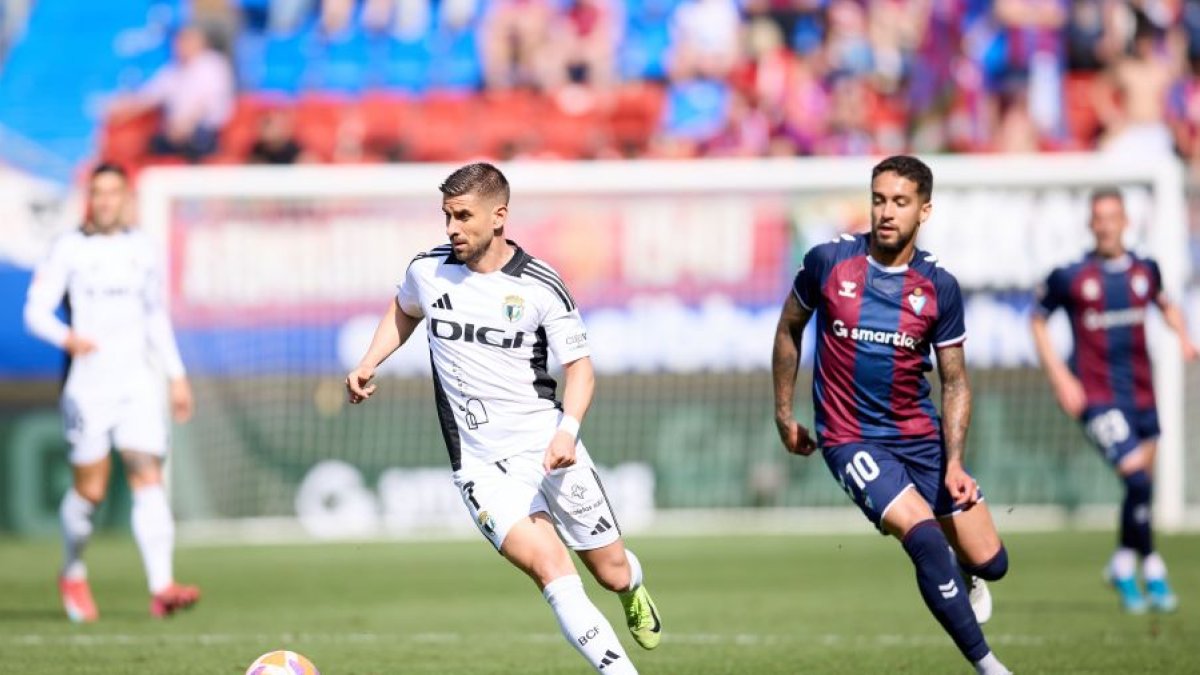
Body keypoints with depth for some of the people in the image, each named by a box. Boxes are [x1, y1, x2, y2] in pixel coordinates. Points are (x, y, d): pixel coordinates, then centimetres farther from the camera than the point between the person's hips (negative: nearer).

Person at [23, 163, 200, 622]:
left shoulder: (140, 249, 12)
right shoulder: (69, 249, -1)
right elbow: (36, 309, -6)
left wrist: (177, 376, 21)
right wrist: (66, 337, -26)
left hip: (138, 382, 3)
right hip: (88, 385, -3)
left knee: (148, 479, -12)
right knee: (90, 490, 0)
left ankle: (161, 587, -21)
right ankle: (73, 575, 26)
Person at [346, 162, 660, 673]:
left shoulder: (540, 286, -8)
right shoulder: (427, 271, -1)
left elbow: (578, 364, -3)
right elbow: (404, 309, 23)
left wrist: (567, 430, -20)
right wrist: (368, 364, 11)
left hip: (547, 444, 0)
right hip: (482, 463, 0)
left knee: (613, 573, 13)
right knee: (552, 571, -23)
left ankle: (633, 591, 51)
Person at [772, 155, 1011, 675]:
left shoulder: (939, 286, -6)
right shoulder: (828, 261, -9)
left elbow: (954, 381, 0)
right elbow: (789, 329, 8)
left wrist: (954, 463, -11)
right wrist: (784, 415, 11)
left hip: (920, 435, 3)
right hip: (850, 439, -3)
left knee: (988, 562, 0)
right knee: (926, 538, -25)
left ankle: (962, 574, 40)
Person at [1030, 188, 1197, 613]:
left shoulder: (1145, 270, 6)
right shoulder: (1069, 277, -7)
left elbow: (1165, 304, 26)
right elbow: (1038, 321, 5)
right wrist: (1059, 376, -4)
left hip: (1141, 394, 5)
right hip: (1097, 397, -5)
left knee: (1142, 483, 9)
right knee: (1139, 480, -17)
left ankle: (1124, 565, 32)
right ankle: (1152, 570, 0)